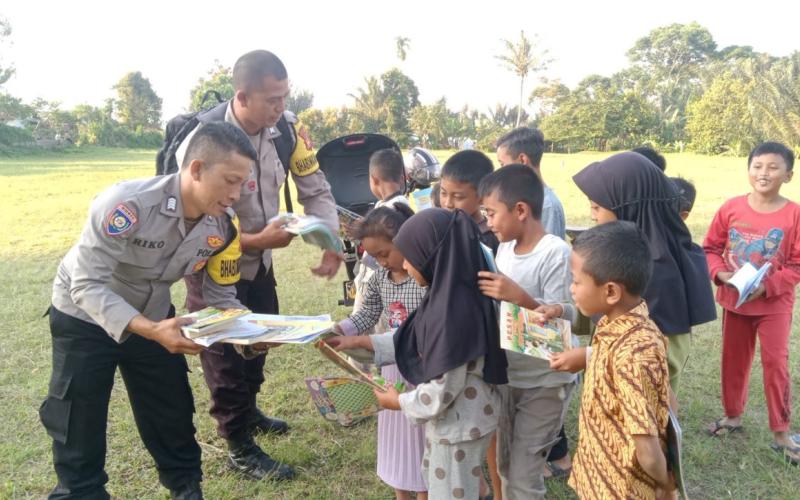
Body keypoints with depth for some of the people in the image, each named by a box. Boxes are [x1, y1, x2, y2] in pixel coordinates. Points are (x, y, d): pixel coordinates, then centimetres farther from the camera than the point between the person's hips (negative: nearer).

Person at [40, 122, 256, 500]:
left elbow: (219, 294, -5)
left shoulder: (222, 227, -17)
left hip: (152, 317, 5)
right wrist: (150, 331, -47)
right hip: (84, 317, -4)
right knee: (79, 428, 3)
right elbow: (87, 285, -34)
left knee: (174, 415, 11)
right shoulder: (127, 203, -35)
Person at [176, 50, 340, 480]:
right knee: (225, 351, 8)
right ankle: (240, 448, 27)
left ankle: (248, 412, 51)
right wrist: (257, 241, -37)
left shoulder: (287, 127, -15)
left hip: (259, 259, 6)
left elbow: (316, 189, -8)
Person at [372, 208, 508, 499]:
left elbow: (442, 389, -28)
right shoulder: (447, 292, -4)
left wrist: (399, 402, -11)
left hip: (459, 425, -9)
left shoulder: (452, 310, -33)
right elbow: (419, 345, 9)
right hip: (450, 419, 9)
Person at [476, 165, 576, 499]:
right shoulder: (505, 248, 2)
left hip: (545, 384, -7)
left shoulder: (556, 253, -21)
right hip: (508, 377, 7)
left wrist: (519, 297, -32)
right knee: (505, 468, 20)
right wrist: (490, 292, -5)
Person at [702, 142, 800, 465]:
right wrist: (720, 273, -16)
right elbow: (711, 248, 1)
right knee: (734, 360, 15)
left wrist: (767, 286, -21)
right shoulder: (731, 208, -7)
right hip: (733, 299, 3)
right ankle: (733, 415, 34)